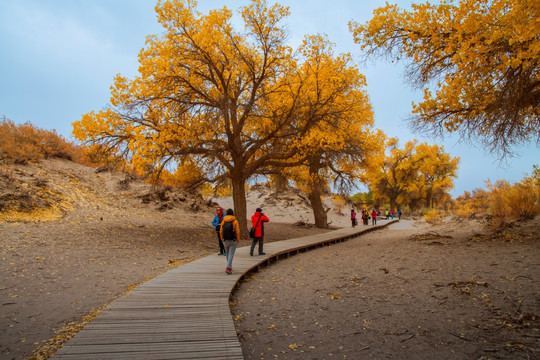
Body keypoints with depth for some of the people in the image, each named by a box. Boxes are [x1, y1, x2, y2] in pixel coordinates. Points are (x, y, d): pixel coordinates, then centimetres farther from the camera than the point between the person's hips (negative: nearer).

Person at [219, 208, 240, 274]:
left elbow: (221, 231, 2)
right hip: (233, 240, -4)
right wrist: (238, 240, -2)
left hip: (225, 240, 4)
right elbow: (237, 232, -12)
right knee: (231, 254, -2)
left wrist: (222, 239, 13)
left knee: (228, 254, 20)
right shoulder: (235, 221, -9)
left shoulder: (223, 221, 1)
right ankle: (228, 268, -14)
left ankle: (230, 267, 32)